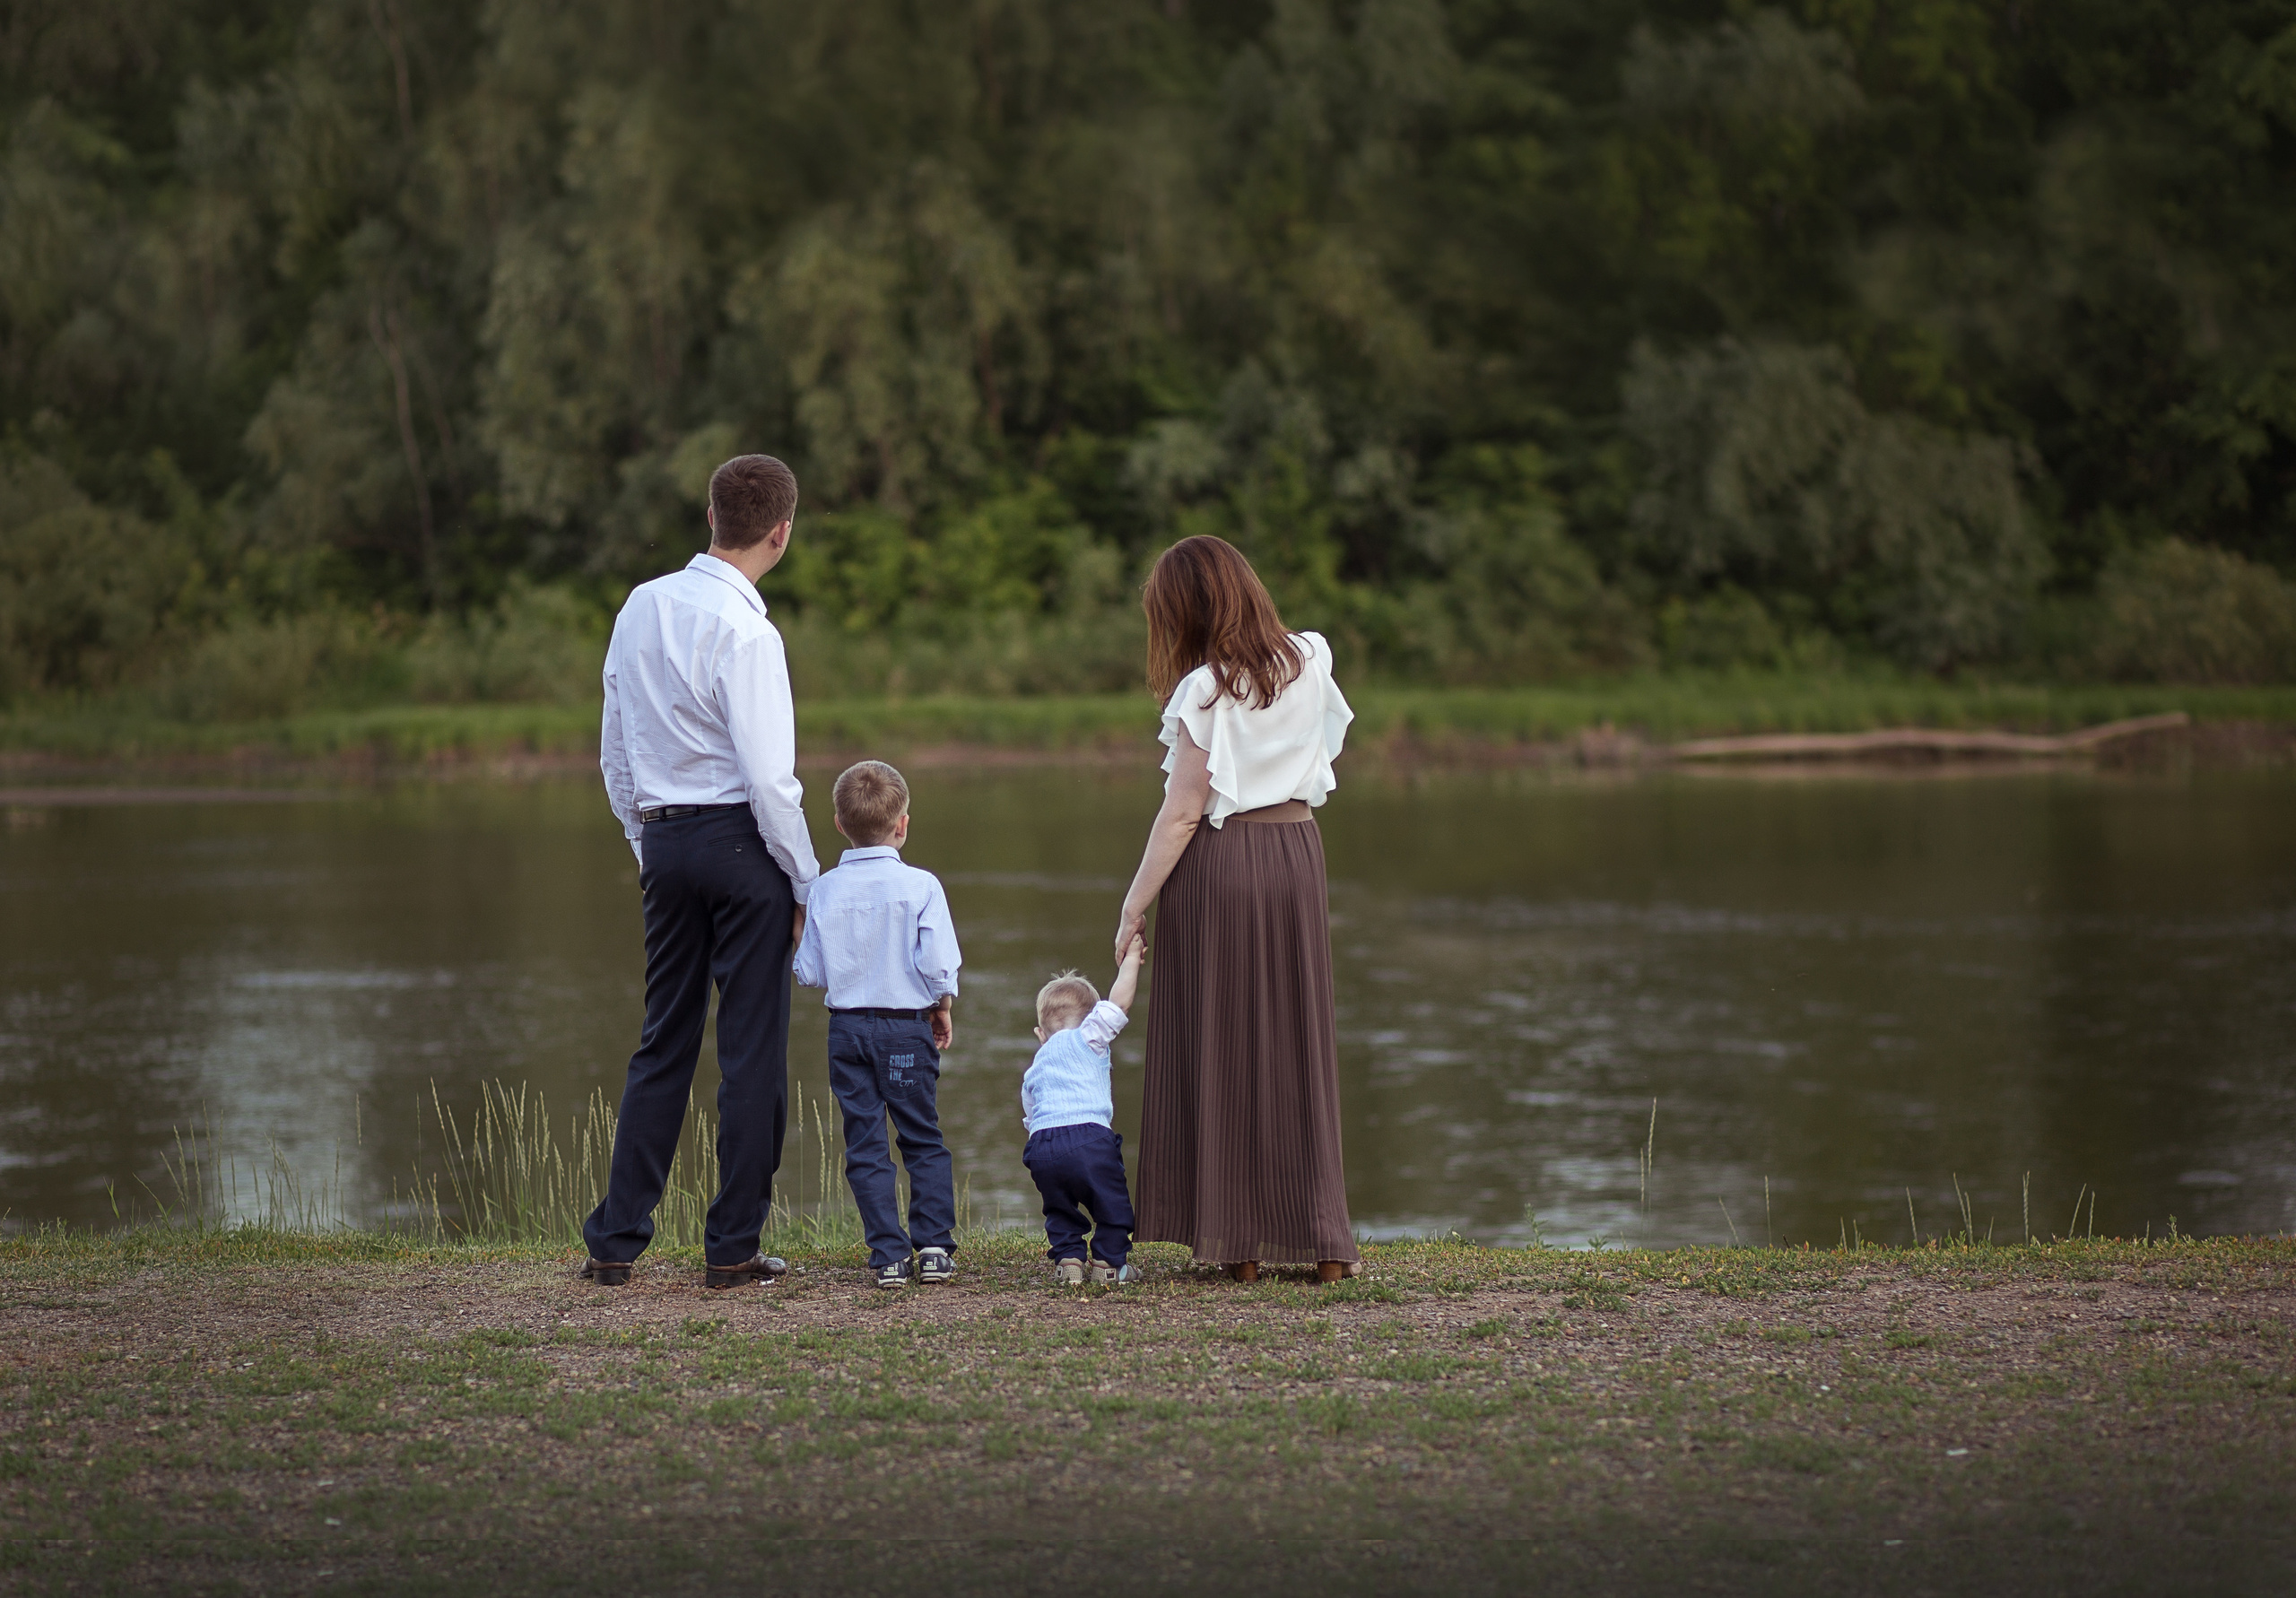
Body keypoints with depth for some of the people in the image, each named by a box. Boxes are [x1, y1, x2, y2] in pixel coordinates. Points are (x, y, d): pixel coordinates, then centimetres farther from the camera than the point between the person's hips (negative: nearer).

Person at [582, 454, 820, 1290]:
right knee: (751, 1048, 1)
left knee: (664, 1042, 12)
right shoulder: (744, 633, -15)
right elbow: (768, 778, -16)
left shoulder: (641, 607, 8)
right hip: (742, 840, -7)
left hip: (664, 840, 7)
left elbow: (615, 753, 14)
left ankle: (615, 1240, 10)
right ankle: (733, 1246, 3)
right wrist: (806, 882, -7)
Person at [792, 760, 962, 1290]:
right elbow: (937, 963, -12)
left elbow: (808, 969, 0)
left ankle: (889, 1253, 0)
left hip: (846, 1026, 1)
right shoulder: (921, 887, -9)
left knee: (865, 1146, 4)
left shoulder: (825, 889, -2)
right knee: (924, 1140, 10)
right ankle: (933, 1245, 4)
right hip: (907, 1025, -1)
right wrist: (943, 1009, 5)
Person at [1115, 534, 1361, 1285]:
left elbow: (1183, 813, -14)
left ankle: (1236, 1241, 4)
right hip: (1297, 851, 5)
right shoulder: (1309, 662, 3)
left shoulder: (1205, 692, -14)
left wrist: (1135, 905, -8)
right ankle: (1322, 1235, 8)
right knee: (1299, 1048, 10)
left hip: (1218, 863, -5)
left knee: (1219, 1050, 3)